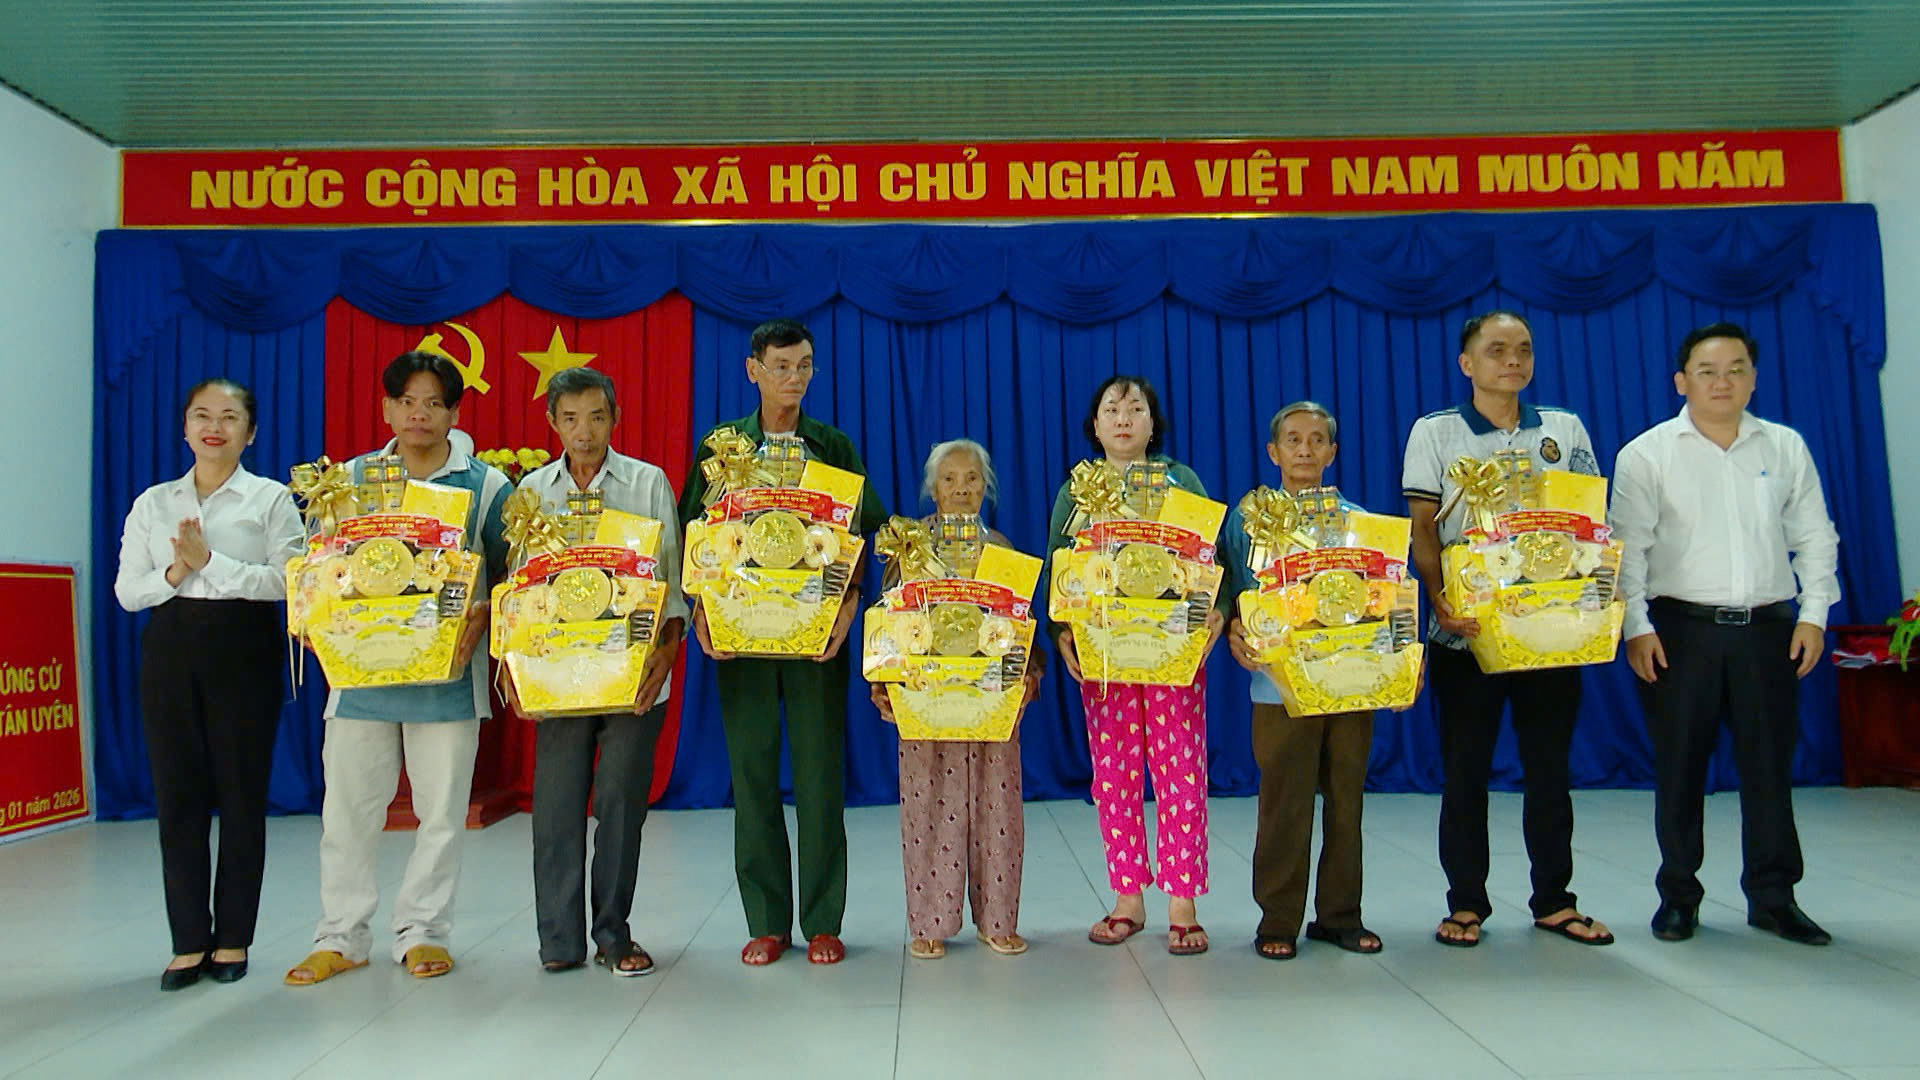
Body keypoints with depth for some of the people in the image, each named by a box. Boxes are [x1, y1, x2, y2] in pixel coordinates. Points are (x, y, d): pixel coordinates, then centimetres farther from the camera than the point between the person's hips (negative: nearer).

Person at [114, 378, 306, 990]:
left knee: (242, 795, 1)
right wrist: (173, 575, -10)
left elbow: (286, 581, -9)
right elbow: (127, 591, 9)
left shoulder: (271, 499, 3)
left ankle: (233, 939, 14)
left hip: (244, 648, -3)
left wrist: (211, 561, -16)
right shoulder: (154, 503, 13)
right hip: (171, 651, 3)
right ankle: (189, 942, 15)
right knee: (178, 795, 3)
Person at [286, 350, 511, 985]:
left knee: (441, 807, 5)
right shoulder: (351, 478, 10)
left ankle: (422, 932, 20)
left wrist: (478, 621, -13)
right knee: (348, 803, 6)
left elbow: (509, 575, 4)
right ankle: (341, 936, 21)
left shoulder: (486, 485, 4)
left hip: (447, 669, -1)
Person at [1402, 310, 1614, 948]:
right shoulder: (1434, 433, 2)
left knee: (1549, 765, 9)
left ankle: (1554, 900, 22)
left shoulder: (1566, 430, 11)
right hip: (1465, 627, -2)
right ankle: (1466, 902, 14)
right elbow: (1422, 528, -3)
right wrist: (1440, 599, -17)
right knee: (1465, 769, 3)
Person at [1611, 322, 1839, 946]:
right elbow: (1628, 549, -4)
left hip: (1768, 628, 2)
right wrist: (1637, 626, -10)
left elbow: (1815, 537, 11)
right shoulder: (1646, 454, 0)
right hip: (1682, 629, -2)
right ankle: (1678, 896, 18)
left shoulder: (1786, 448, 9)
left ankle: (1773, 898, 22)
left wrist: (1814, 613, 2)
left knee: (1770, 766, 8)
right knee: (1679, 769, 5)